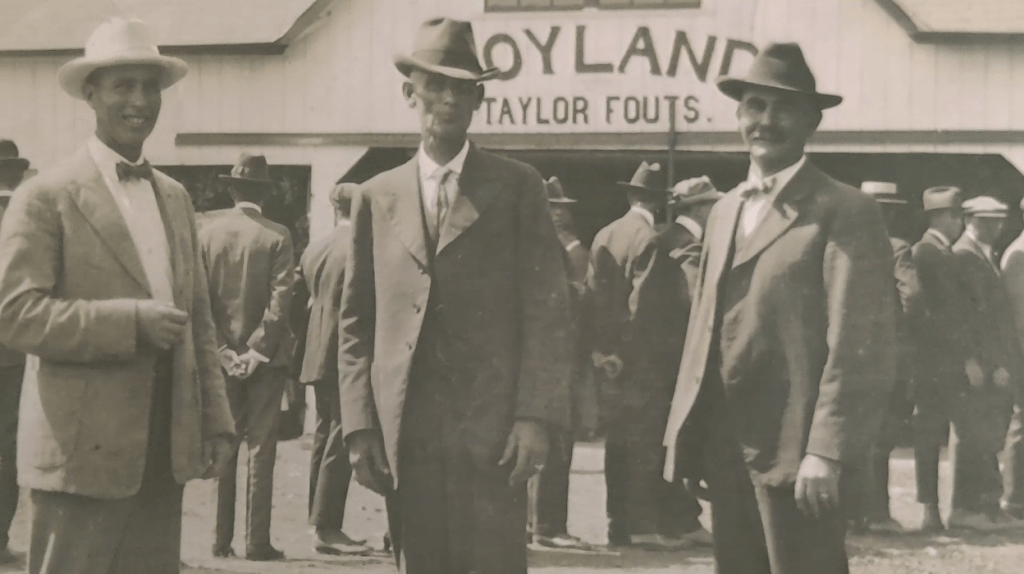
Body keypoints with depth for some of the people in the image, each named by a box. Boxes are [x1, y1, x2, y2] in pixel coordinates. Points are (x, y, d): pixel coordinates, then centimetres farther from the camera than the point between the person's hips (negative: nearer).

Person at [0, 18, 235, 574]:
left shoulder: (175, 196, 16)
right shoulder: (46, 196, -4)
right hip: (82, 454, -6)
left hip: (165, 454, 6)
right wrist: (131, 321, -18)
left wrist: (215, 420, 12)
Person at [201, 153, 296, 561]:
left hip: (221, 357, 3)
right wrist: (258, 352, -8)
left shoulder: (207, 234, 1)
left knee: (222, 448, 9)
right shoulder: (277, 236, -8)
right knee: (260, 449, 1)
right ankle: (257, 542, 0)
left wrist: (224, 353, -2)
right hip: (264, 358, -3)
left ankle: (221, 540, 10)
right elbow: (280, 300, -13)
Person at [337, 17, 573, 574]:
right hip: (404, 438, 3)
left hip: (493, 434, -2)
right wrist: (359, 425, 3)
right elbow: (356, 322, 12)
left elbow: (547, 311, 0)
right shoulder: (377, 197, 12)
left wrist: (535, 417, -10)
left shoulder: (517, 188, 6)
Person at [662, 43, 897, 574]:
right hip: (724, 449, 7)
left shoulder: (844, 211, -8)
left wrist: (826, 452, -20)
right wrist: (687, 439, 11)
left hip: (795, 454, -7)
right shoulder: (724, 211, 16)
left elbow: (858, 346, -14)